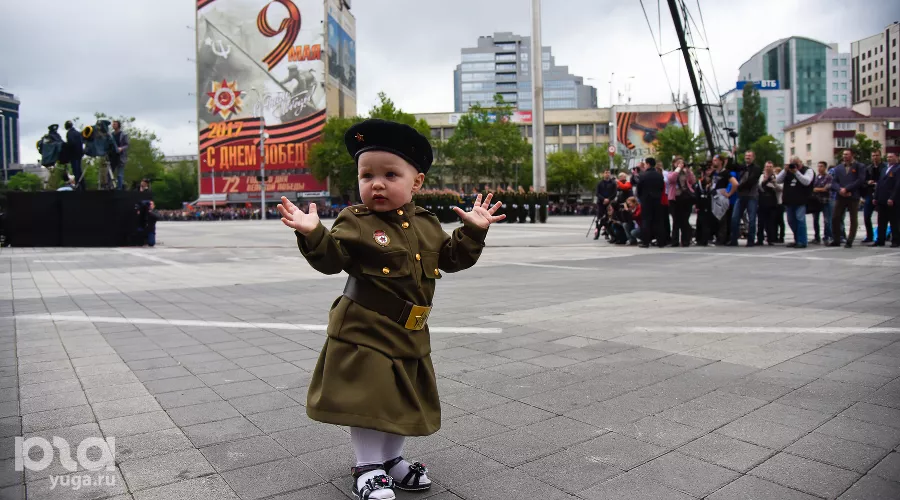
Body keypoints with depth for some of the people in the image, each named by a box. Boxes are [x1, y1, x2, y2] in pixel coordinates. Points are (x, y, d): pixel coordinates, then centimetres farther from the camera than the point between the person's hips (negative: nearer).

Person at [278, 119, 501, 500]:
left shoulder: (426, 224, 4)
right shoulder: (355, 222, -11)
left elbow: (452, 257, 12)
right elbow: (331, 259, -19)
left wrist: (473, 230, 1)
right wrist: (312, 233, -35)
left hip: (409, 335, 6)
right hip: (363, 331, -5)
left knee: (403, 399, 16)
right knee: (366, 398, 0)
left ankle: (391, 458, 35)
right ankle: (368, 467, 19)